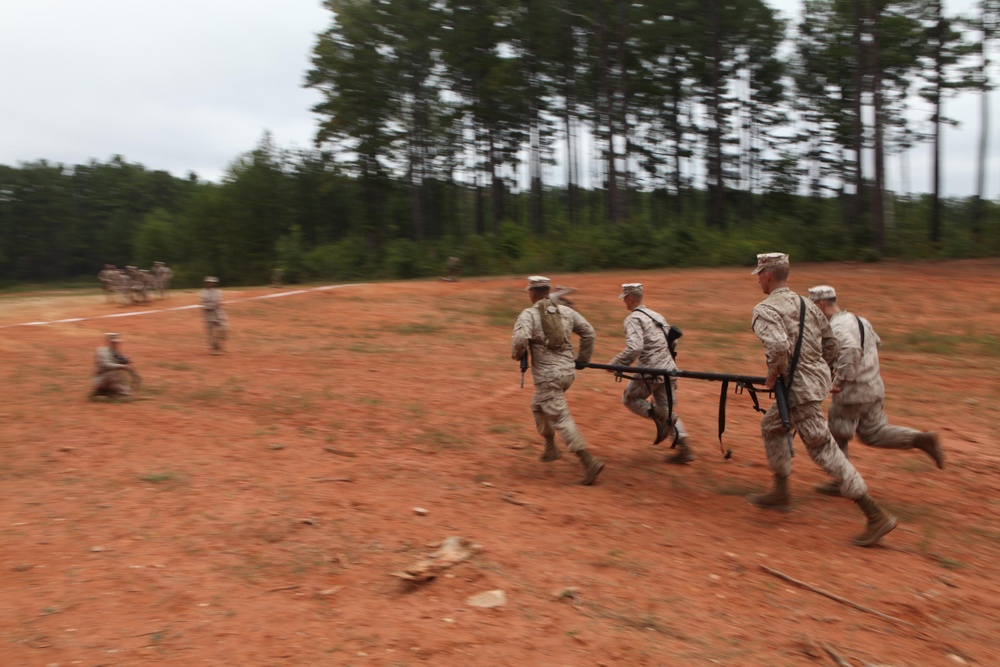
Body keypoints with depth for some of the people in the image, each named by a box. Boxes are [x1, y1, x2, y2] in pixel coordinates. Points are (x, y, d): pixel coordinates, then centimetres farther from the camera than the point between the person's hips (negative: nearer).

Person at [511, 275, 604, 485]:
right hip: (568, 372, 7)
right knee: (538, 405, 28)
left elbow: (520, 339, -24)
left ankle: (589, 461, -11)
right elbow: (588, 332, 11)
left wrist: (517, 355, -2)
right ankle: (550, 448, 30)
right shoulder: (565, 311, 9)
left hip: (548, 375, -7)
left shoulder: (528, 315, -8)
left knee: (561, 419, -4)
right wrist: (582, 359, 21)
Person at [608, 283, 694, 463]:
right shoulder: (655, 315, 17)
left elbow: (634, 348, -23)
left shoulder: (633, 319, -10)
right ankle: (684, 450, 7)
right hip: (669, 370, 8)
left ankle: (662, 419, -5)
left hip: (650, 371, -8)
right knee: (668, 410, 14)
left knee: (629, 398, 15)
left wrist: (615, 364, -14)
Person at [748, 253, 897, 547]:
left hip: (799, 388, -9)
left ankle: (876, 516, 0)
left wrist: (771, 376, -15)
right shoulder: (806, 304, 11)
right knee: (771, 424, 24)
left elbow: (778, 348, -31)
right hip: (817, 378, 9)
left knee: (822, 449, -3)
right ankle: (780, 493, 32)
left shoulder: (765, 310, -14)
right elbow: (831, 346, 15)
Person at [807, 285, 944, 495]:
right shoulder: (857, 319, 10)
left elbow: (851, 350, -39)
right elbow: (876, 343, 26)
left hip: (852, 391, -9)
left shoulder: (836, 327, -20)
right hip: (873, 387, 9)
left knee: (836, 436, 8)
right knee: (873, 433, 18)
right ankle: (921, 440, 3)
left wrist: (841, 379, -28)